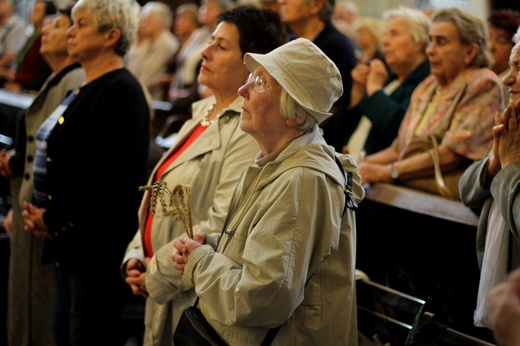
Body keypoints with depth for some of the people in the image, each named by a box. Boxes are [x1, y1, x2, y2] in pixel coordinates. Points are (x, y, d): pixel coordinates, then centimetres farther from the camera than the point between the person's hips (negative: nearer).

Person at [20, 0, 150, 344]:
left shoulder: (122, 91, -14)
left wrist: (54, 216, -15)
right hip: (70, 238, 10)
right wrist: (41, 210, 4)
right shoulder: (86, 89, 16)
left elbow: (108, 173, -22)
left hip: (99, 242, -10)